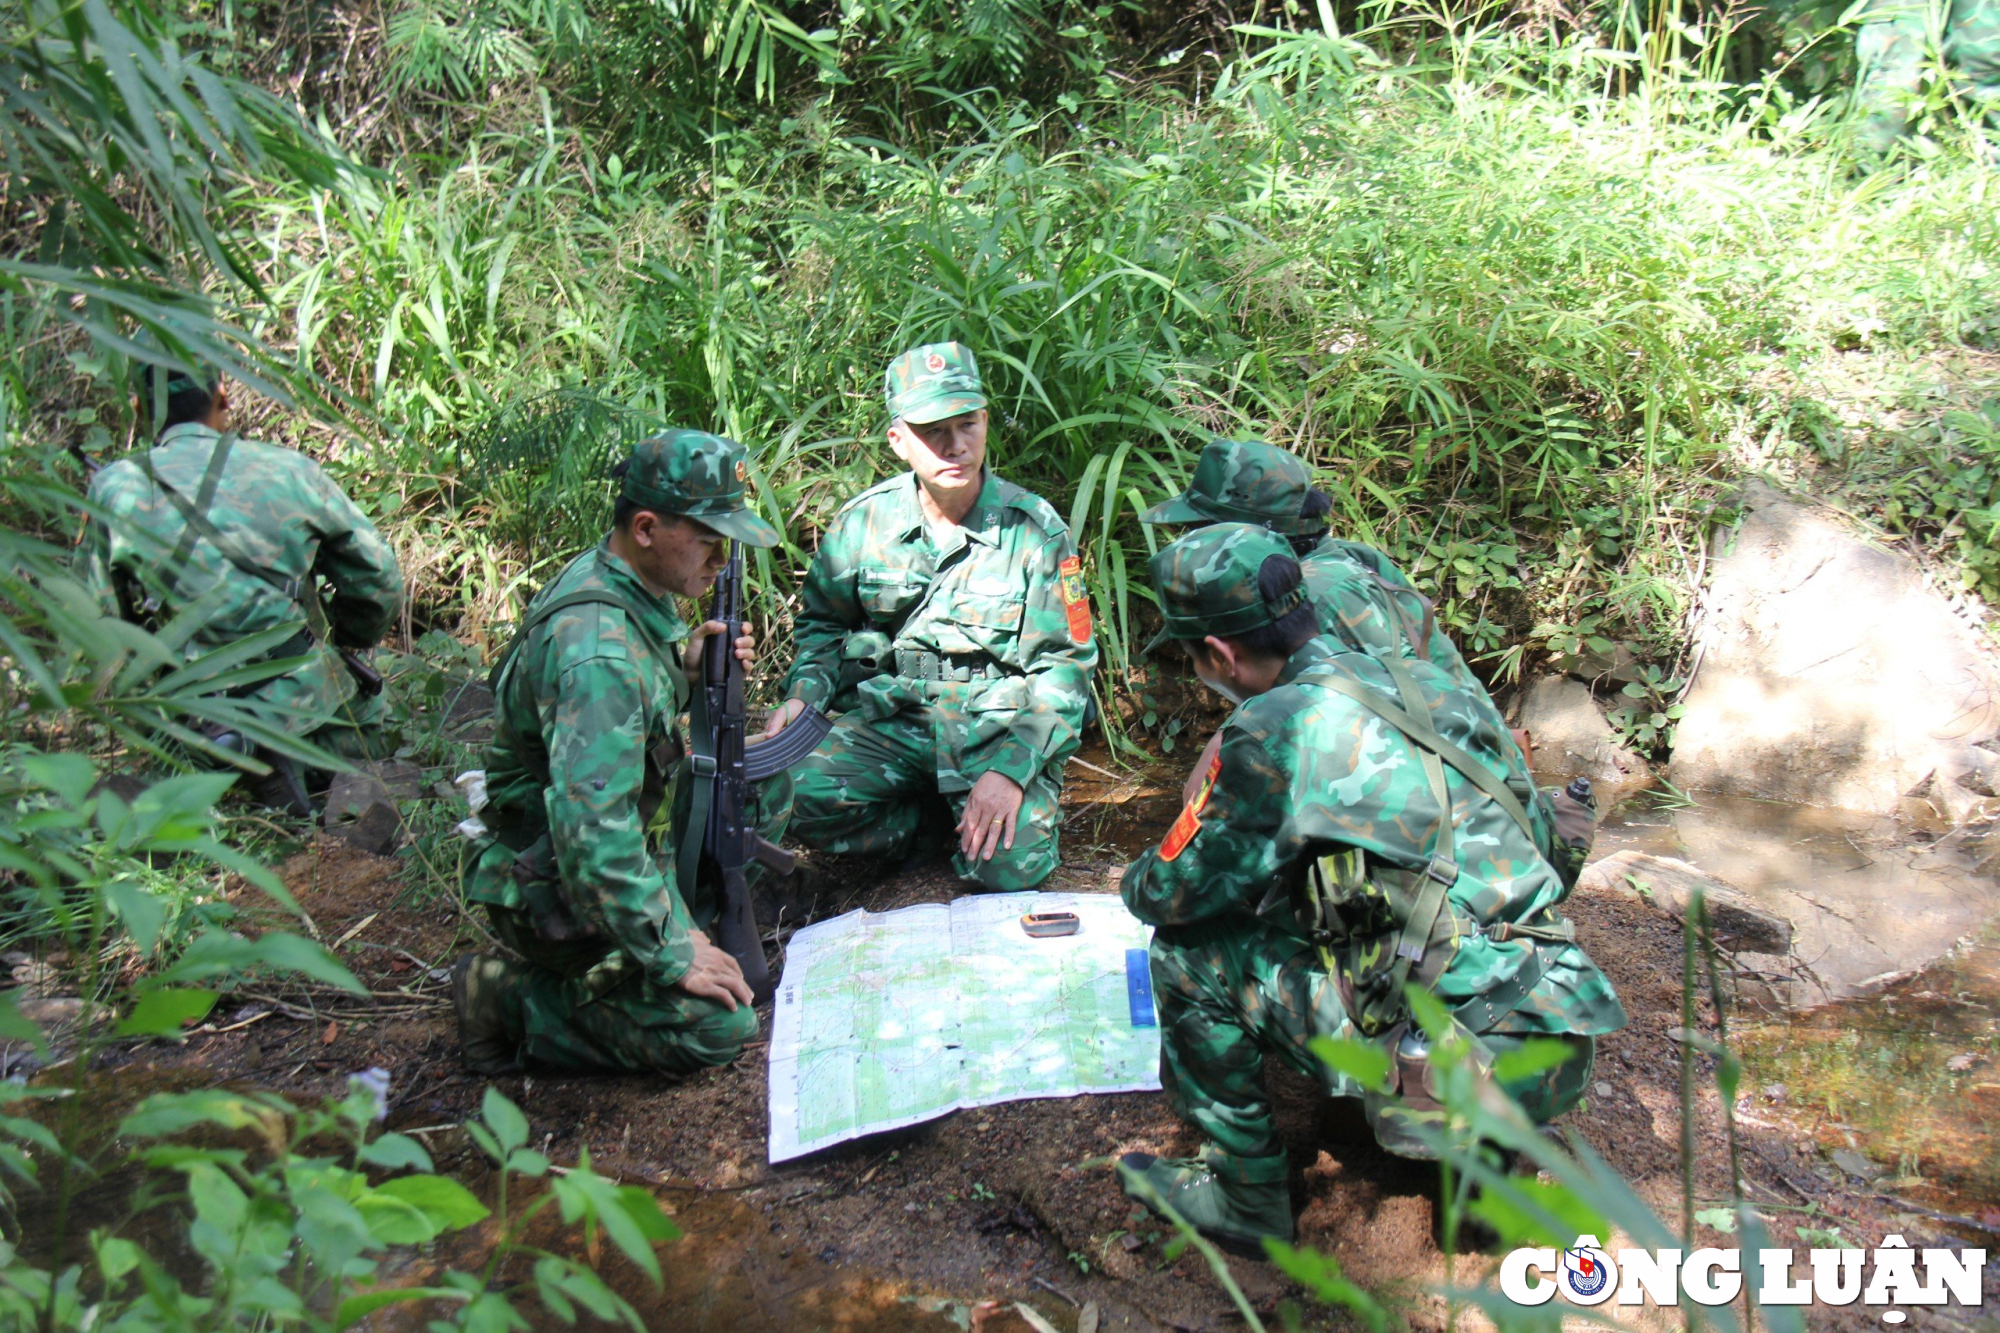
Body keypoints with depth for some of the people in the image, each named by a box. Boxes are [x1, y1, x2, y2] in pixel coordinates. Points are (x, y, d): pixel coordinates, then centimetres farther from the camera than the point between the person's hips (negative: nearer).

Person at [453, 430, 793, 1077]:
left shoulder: (627, 585, -1)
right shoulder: (596, 647, -31)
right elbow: (592, 834, -35)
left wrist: (686, 665, -1)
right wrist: (669, 953, -27)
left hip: (630, 836, 9)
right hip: (556, 892, -9)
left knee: (765, 782, 11)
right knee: (717, 1025, -17)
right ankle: (507, 1000, -5)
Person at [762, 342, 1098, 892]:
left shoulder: (1036, 530, -7)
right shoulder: (865, 521, 0)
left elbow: (1066, 665, -5)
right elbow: (823, 623, 16)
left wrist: (1011, 767, -18)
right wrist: (803, 697, -5)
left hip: (1000, 727, -2)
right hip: (890, 720, 2)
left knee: (1011, 865, -24)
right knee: (803, 797, -25)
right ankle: (928, 819, 3)